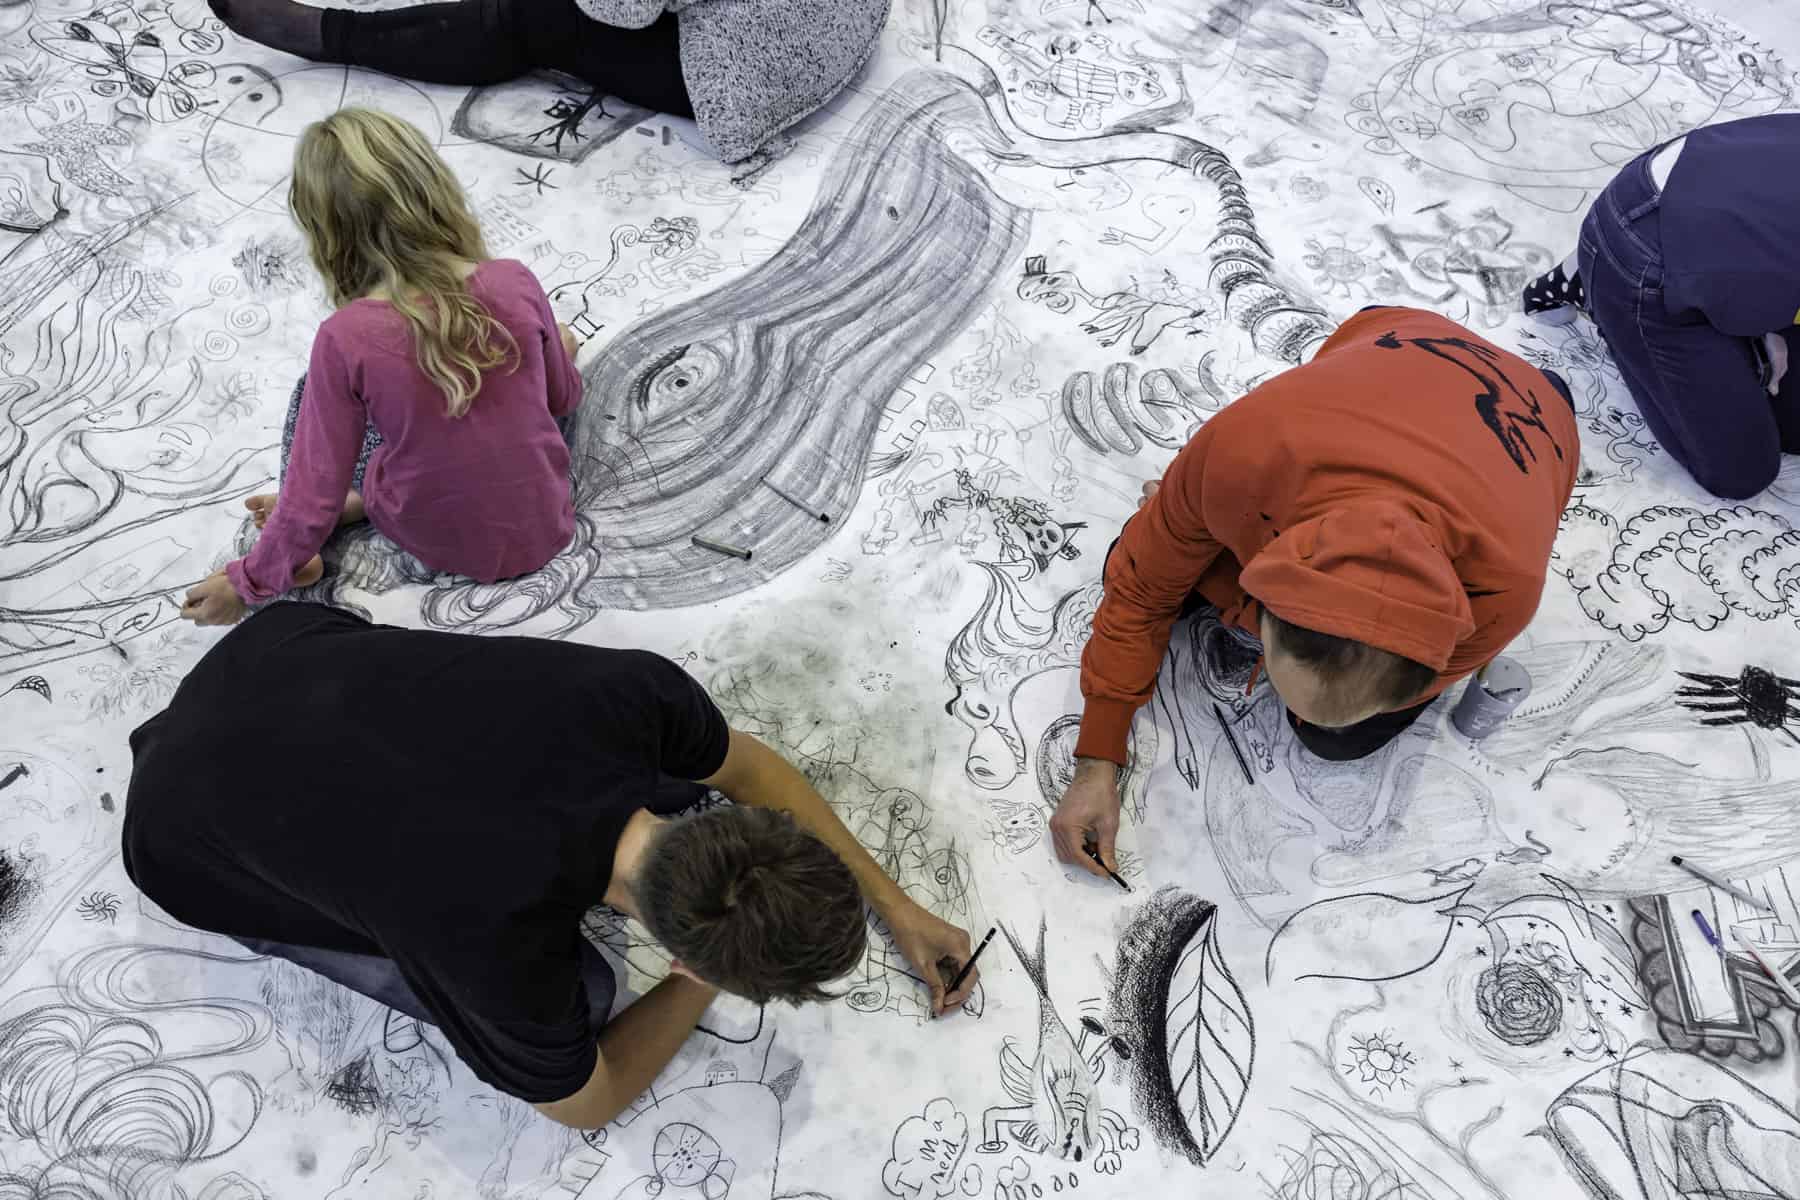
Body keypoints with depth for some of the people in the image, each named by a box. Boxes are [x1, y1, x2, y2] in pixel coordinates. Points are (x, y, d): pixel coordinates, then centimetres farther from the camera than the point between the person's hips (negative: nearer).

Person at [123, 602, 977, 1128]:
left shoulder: (638, 690, -27)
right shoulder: (504, 954, -37)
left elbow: (748, 766, -3)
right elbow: (586, 1100, -12)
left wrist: (895, 907, 1)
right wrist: (715, 978, -2)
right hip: (189, 827, -4)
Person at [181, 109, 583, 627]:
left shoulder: (346, 338, -24)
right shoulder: (515, 282, -18)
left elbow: (315, 496, -17)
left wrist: (251, 583, -1)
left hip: (437, 545, -1)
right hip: (543, 530, 1)